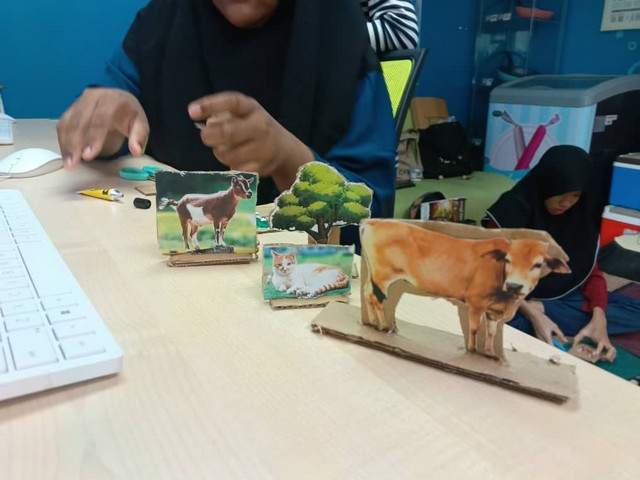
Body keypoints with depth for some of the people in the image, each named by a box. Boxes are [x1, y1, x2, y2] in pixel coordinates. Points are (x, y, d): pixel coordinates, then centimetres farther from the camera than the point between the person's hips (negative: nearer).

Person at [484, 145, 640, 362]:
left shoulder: (584, 213, -2)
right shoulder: (513, 209, -16)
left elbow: (592, 272, 1)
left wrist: (598, 317, -19)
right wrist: (532, 314, -29)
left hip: (565, 296, 6)